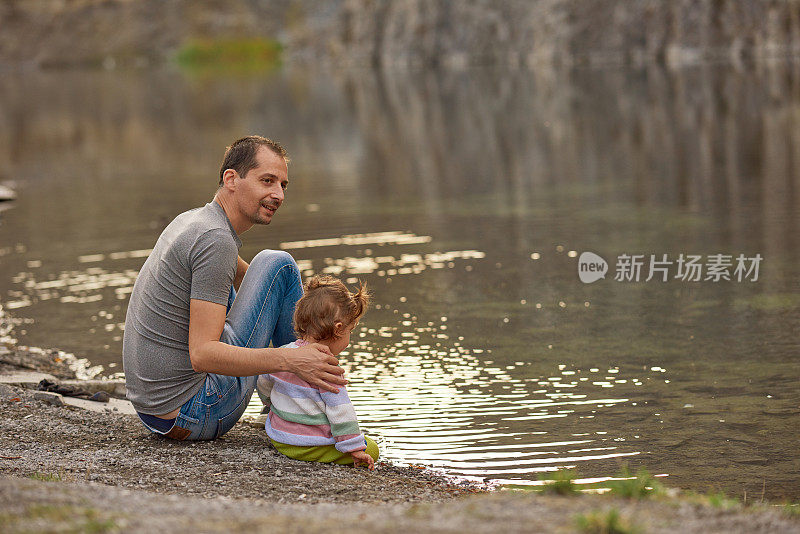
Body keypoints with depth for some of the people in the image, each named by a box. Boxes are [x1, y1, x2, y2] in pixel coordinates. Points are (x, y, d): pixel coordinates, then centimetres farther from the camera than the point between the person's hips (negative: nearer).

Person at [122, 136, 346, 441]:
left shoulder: (191, 220, 12)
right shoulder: (215, 241, -19)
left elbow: (248, 279, 30)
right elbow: (202, 354, -26)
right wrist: (292, 360, -34)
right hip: (200, 417, -10)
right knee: (276, 263, -4)